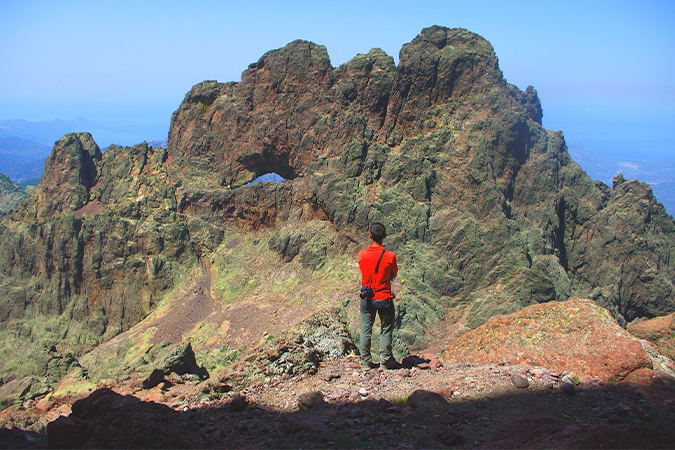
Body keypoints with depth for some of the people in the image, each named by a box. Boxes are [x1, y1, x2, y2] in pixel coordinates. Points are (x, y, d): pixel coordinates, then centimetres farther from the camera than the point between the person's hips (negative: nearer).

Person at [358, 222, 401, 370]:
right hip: (384, 298, -2)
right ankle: (386, 359, 18)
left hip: (366, 299, 2)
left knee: (366, 330, 12)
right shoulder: (390, 256, -14)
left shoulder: (362, 254, -7)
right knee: (386, 330, 13)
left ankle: (366, 361, 19)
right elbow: (393, 276, 1)